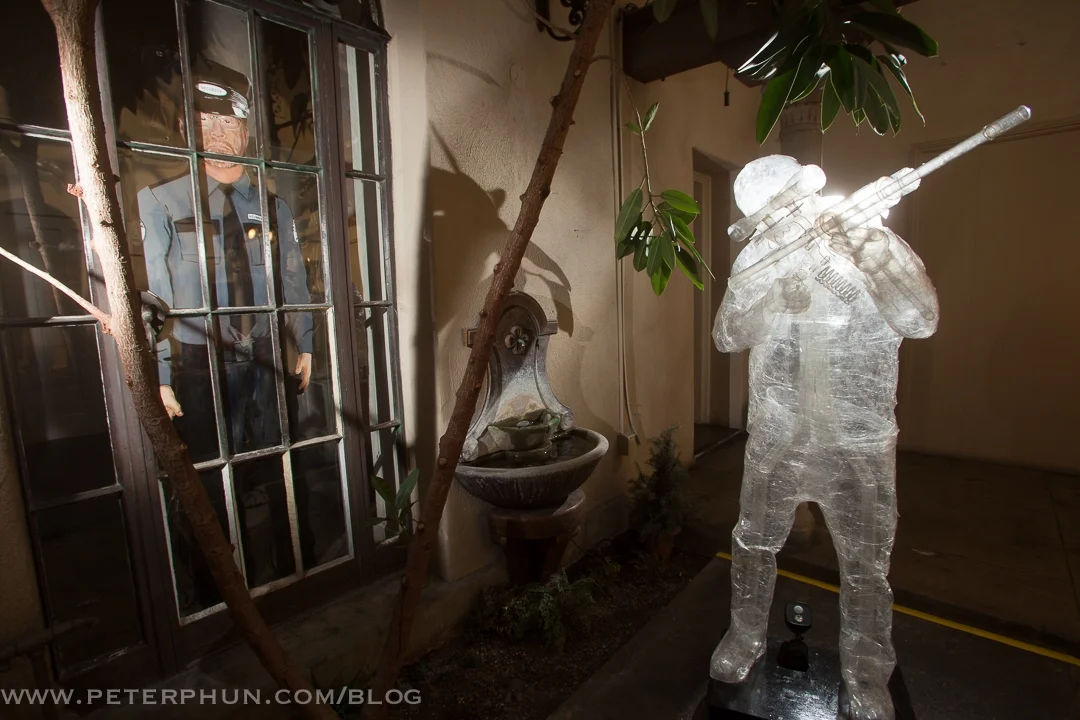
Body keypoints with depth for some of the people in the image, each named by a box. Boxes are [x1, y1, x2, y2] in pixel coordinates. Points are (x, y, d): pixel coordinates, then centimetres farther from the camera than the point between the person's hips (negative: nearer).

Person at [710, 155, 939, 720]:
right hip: (773, 441, 2)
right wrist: (774, 269, -23)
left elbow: (920, 320, -20)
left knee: (865, 569, 13)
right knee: (753, 546, 16)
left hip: (856, 449, -1)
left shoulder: (876, 247, -6)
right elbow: (728, 335, -11)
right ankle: (745, 637, 41)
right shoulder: (758, 260, 1)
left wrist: (866, 239, -27)